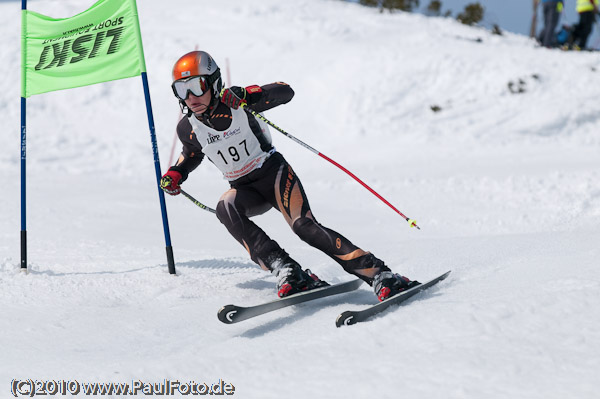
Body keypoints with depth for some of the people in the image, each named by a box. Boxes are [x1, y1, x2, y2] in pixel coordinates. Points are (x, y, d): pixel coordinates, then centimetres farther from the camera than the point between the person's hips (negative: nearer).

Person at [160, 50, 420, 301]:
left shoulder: (235, 101, -17)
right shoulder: (188, 128, -6)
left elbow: (285, 92, -17)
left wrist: (250, 95, -34)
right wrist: (175, 174, -2)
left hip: (273, 172, -4)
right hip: (245, 189, 4)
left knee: (304, 226, -24)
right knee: (225, 208, -30)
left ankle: (380, 275, -25)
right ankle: (286, 272, -35)